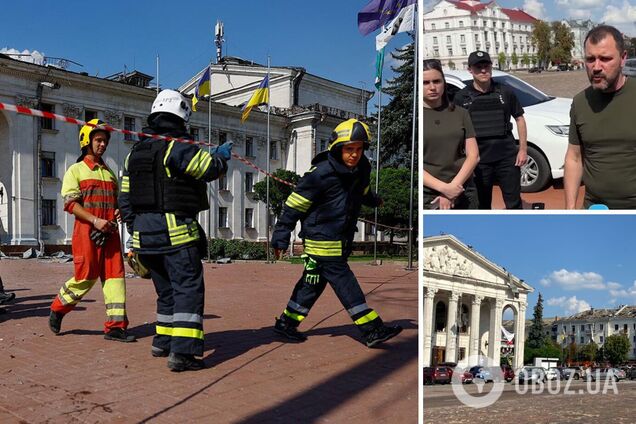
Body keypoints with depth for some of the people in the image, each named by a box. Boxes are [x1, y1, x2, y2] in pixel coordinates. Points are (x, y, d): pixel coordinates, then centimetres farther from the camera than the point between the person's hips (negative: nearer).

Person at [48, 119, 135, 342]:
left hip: (110, 231, 5)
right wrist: (95, 220, -19)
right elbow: (70, 203, -7)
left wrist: (118, 211, 3)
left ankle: (115, 326, 0)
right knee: (86, 277, -3)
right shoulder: (76, 170, 4)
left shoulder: (109, 173, 21)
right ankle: (57, 309, 23)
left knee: (115, 275, -2)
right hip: (87, 231, -5)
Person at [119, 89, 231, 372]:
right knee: (188, 288, -7)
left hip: (144, 233, 8)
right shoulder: (177, 148, -11)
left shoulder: (134, 153, 15)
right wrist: (222, 155, 13)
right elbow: (211, 168, -8)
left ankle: (163, 342, 27)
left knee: (167, 290, 20)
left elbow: (126, 198, 16)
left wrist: (135, 230, 21)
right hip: (175, 232, -8)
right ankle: (182, 352, -14)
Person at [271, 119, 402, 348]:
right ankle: (372, 330, 1)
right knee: (344, 283, -4)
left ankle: (286, 323, 26)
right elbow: (294, 206, -15)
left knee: (314, 282, 14)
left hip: (342, 240, 8)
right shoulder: (321, 173, -20)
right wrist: (281, 237, -14)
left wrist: (373, 200, 48)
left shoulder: (362, 168, 3)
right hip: (322, 241, -8)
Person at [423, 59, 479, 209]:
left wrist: (453, 186, -11)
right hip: (428, 196, -3)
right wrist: (444, 187, -16)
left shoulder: (460, 113, 7)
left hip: (464, 193, 3)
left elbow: (473, 156, 3)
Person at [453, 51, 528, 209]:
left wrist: (523, 149, 2)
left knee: (514, 202, 8)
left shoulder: (505, 92, 1)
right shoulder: (462, 97, -2)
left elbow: (519, 119, 9)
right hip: (478, 160, 0)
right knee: (482, 204, 11)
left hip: (508, 157, 1)